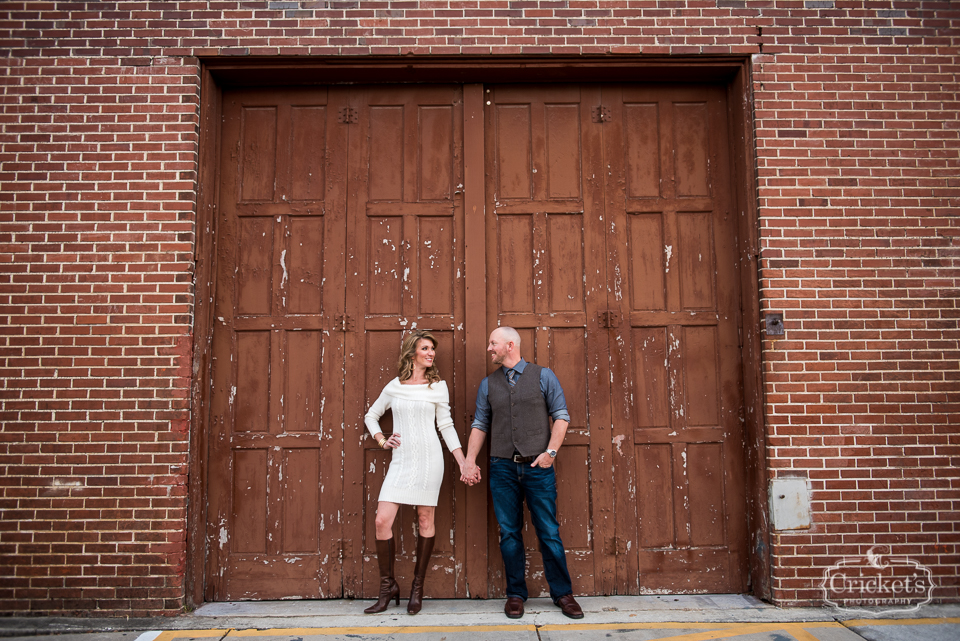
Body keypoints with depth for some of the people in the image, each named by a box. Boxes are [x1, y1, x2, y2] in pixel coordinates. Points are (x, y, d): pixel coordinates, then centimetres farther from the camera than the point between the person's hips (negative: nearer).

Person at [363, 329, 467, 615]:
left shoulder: (437, 386, 5)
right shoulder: (394, 387, 10)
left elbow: (446, 425, 5)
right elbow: (371, 416, 22)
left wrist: (463, 463, -1)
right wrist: (381, 441, 6)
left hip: (428, 458, -2)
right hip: (399, 460, 2)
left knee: (425, 519, 3)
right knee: (382, 520, -5)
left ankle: (418, 588, 18)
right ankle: (388, 586, 13)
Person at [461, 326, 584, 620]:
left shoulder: (543, 376, 3)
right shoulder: (488, 384, 11)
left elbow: (561, 416, 1)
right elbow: (479, 424, 10)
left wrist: (551, 451, -9)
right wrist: (470, 461, 2)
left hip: (538, 466, -2)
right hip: (502, 467, 3)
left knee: (549, 532, 2)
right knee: (509, 533, 7)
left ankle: (562, 593, 16)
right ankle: (515, 594, 20)